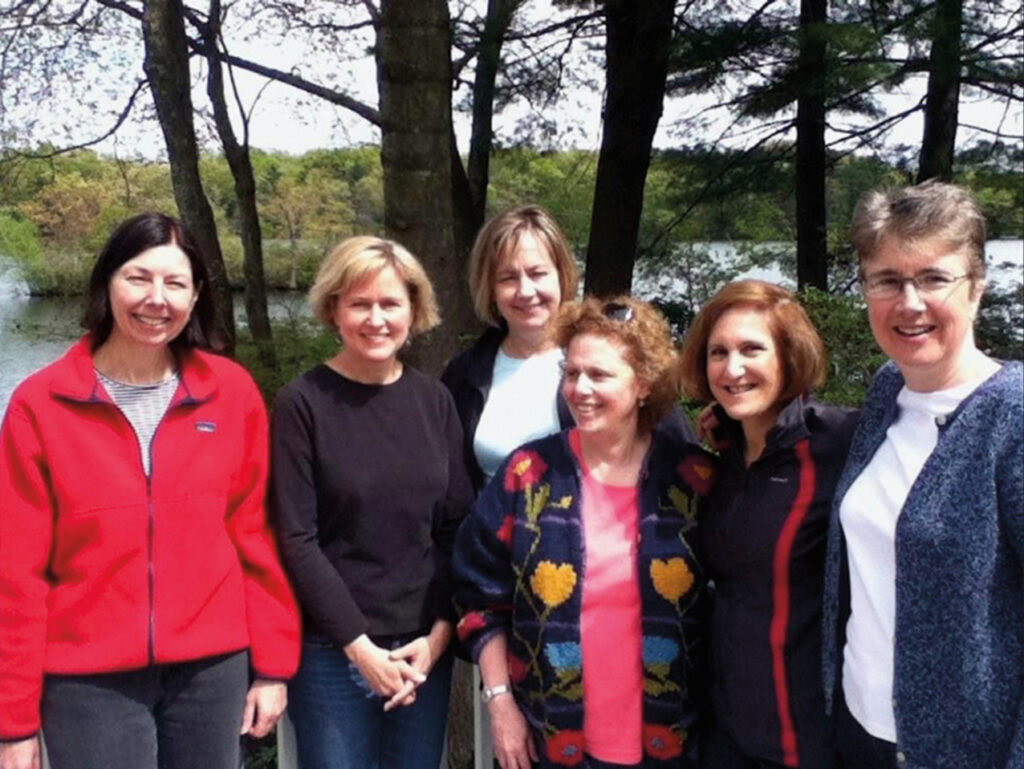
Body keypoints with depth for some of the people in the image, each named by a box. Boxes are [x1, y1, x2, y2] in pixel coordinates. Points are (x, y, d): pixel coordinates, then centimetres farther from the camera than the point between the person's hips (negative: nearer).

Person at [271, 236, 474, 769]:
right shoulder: (303, 404, -7)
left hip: (424, 649, 4)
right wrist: (358, 644, -11)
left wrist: (439, 633, -4)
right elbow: (296, 540, -9)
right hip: (331, 651, -3)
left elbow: (456, 528, 5)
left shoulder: (435, 401, 5)